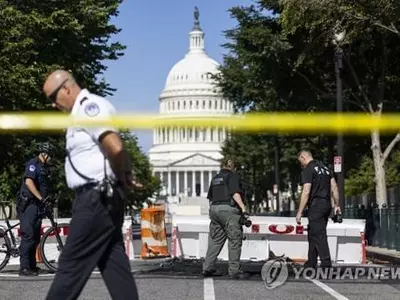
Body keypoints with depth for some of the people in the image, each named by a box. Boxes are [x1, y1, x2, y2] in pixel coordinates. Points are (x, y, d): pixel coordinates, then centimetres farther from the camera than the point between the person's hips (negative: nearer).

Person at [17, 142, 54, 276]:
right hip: (28, 204, -10)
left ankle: (32, 266, 18)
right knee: (28, 235, -12)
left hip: (37, 205, 10)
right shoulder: (33, 164, -9)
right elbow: (28, 181, -22)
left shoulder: (44, 167, 20)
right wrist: (41, 197, -25)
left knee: (36, 237, 12)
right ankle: (24, 268, -11)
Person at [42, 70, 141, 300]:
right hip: (99, 198, 10)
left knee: (72, 263, -4)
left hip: (97, 198, -10)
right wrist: (126, 176, 6)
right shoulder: (82, 111, 19)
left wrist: (121, 177, -8)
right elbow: (117, 151, 21)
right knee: (113, 262, 8)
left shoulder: (89, 106, -12)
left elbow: (115, 148, -25)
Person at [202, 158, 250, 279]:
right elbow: (235, 193, -16)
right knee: (234, 241, -4)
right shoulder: (232, 176, -2)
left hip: (214, 209, 7)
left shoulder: (215, 178, 19)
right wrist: (243, 208, -21)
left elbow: (210, 197, 21)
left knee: (215, 240, 11)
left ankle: (207, 268, 8)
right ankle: (234, 270, -5)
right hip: (228, 209, -7)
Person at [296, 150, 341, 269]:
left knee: (319, 236, -8)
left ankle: (326, 265, -14)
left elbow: (306, 192, -16)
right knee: (313, 235, 16)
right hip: (327, 205, 9)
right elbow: (334, 187, 14)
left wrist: (300, 212, -14)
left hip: (316, 206, -9)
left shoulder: (308, 170, -9)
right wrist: (336, 205, 17)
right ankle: (310, 264, 21)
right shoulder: (325, 167, 16)